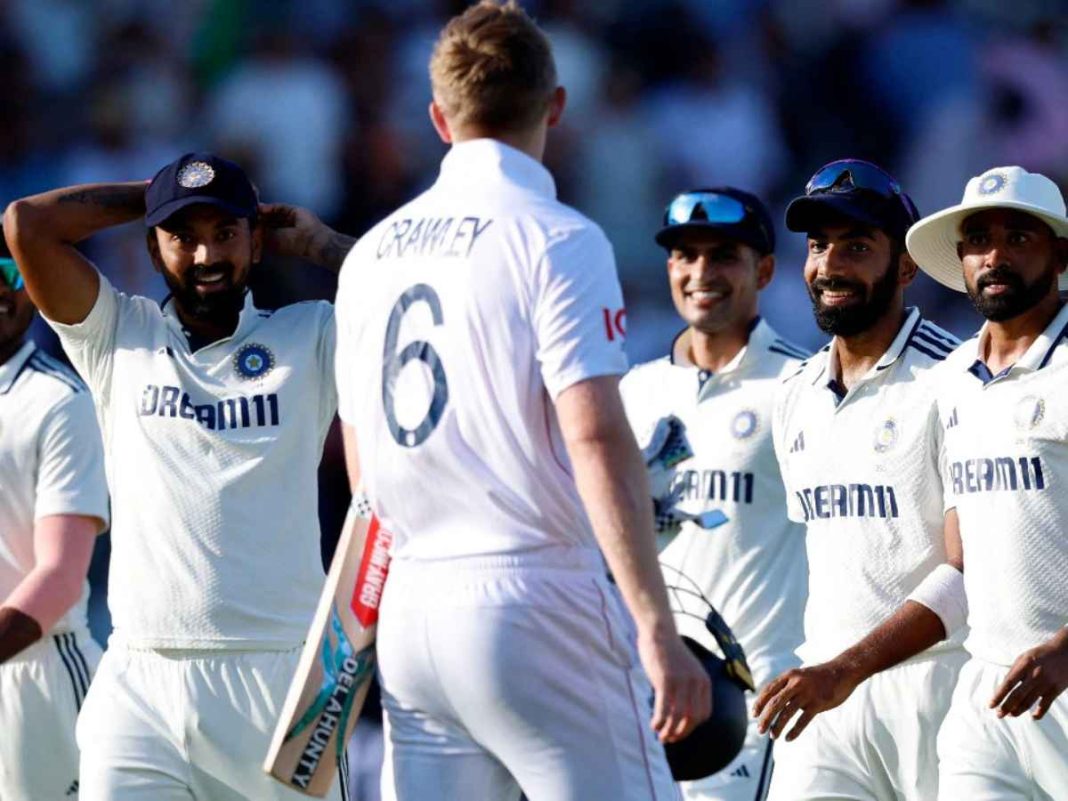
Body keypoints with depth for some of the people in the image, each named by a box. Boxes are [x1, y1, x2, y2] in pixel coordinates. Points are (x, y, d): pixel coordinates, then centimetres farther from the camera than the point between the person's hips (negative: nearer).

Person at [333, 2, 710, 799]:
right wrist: (659, 629, -19)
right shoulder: (556, 239, -8)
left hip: (410, 613, 7)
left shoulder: (372, 253, 13)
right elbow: (598, 441, -17)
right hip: (537, 606, -7)